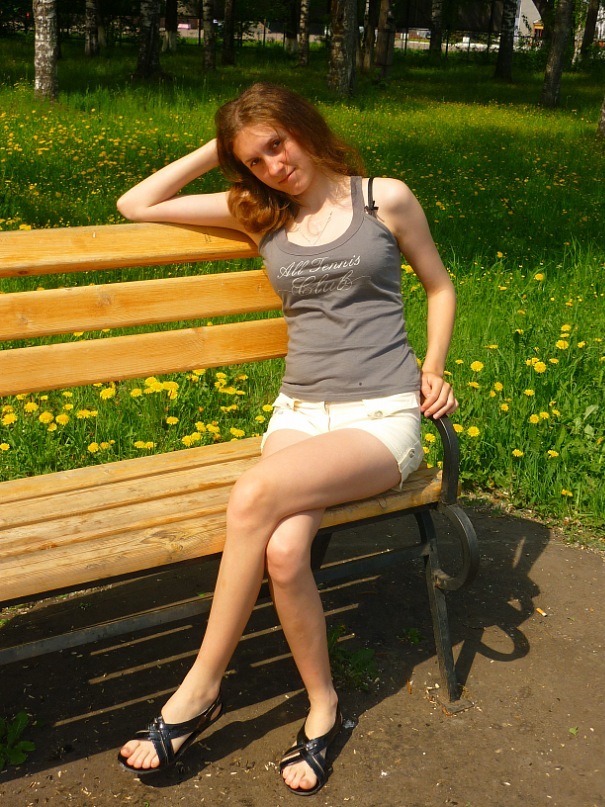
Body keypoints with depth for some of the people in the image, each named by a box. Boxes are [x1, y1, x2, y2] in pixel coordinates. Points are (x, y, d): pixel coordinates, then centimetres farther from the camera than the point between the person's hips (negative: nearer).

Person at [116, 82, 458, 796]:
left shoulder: (385, 198, 5)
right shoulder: (259, 213, 13)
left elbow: (439, 285, 17)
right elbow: (135, 207, 14)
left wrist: (433, 368, 3)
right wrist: (216, 150, 10)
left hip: (383, 417, -3)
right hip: (300, 410, 3)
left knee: (255, 496, -31)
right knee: (282, 551, -29)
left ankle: (201, 687, -13)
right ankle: (323, 704, -3)